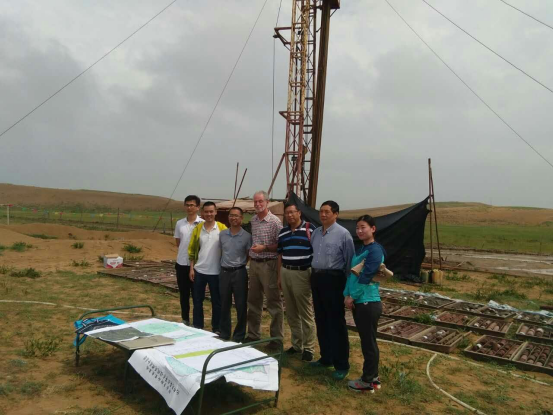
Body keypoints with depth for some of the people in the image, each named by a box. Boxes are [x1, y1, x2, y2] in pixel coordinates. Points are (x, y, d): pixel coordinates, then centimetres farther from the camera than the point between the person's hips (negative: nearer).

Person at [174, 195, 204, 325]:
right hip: (181, 263, 4)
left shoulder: (203, 224, -8)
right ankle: (185, 320, 26)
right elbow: (178, 243, 14)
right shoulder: (179, 223, 5)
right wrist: (186, 251, 2)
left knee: (196, 295, 6)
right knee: (183, 294, 13)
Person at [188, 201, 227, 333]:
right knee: (197, 300, 10)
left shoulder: (222, 228, -5)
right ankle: (197, 327, 23)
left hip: (216, 272, -2)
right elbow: (192, 250, 7)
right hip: (199, 270, 3)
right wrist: (192, 268, 2)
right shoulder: (198, 228, 3)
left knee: (216, 301, 8)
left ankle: (216, 329, 21)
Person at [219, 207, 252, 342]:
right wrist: (223, 265, 8)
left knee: (241, 305, 4)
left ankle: (239, 336, 17)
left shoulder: (246, 236, -5)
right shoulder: (222, 234, 5)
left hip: (239, 272, -3)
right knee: (224, 305, 11)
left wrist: (240, 264, -3)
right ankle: (224, 334, 25)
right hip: (224, 272, 3)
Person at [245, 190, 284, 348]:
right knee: (253, 301, 15)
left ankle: (277, 338, 11)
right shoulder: (252, 221, 9)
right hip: (254, 263, 7)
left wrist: (264, 248, -19)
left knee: (274, 302, 1)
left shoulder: (275, 221, -10)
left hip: (268, 264, -7)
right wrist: (251, 250, 7)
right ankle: (253, 334, 28)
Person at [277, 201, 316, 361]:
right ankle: (296, 344, 25)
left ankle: (308, 348, 13)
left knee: (306, 313, 2)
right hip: (286, 273, 6)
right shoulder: (282, 232, 10)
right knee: (291, 313, 13)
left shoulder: (310, 229, -8)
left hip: (302, 273, -6)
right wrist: (279, 276, 14)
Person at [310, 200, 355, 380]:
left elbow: (350, 261, -10)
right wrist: (314, 275, 10)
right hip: (316, 278, 7)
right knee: (321, 321, 16)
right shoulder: (316, 232, 10)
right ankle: (326, 358, 32)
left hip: (333, 279, -7)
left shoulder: (343, 234, -11)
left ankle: (341, 365, 12)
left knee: (336, 323, 0)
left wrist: (347, 285, -10)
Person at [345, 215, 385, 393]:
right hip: (358, 302, 9)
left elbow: (366, 277, -19)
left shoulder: (375, 250, -15)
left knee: (369, 343, 3)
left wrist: (352, 296, -12)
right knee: (367, 341, 17)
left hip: (368, 303, -9)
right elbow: (351, 273, 12)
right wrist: (347, 295, 1)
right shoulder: (360, 250, 13)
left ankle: (368, 381, 15)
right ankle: (373, 377, 28)